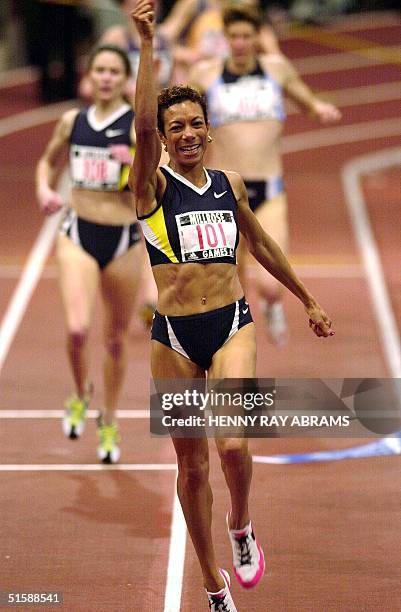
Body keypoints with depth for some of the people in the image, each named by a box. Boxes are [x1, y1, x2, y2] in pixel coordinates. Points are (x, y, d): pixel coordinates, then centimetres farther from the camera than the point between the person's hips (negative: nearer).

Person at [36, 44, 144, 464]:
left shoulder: (139, 125, -5)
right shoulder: (72, 121, 5)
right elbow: (48, 161, 22)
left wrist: (135, 163, -27)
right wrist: (44, 189, 3)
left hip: (124, 239, -1)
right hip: (78, 234, 1)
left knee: (116, 339, 10)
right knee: (77, 328, -18)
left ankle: (108, 424, 29)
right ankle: (81, 395, 13)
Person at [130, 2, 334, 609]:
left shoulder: (230, 184, 8)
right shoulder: (153, 186, -4)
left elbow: (262, 246, 22)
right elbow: (142, 126, -23)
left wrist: (308, 300, 29)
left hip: (232, 324, 1)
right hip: (173, 333, -1)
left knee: (233, 444, -21)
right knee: (192, 464, 6)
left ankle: (242, 526, 11)